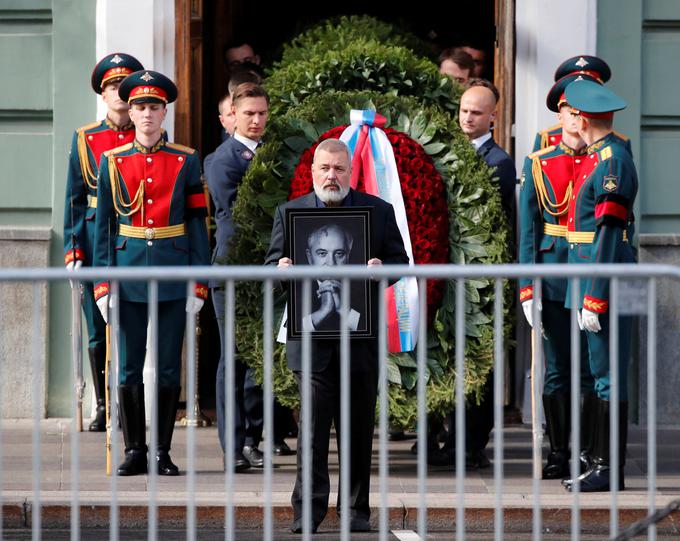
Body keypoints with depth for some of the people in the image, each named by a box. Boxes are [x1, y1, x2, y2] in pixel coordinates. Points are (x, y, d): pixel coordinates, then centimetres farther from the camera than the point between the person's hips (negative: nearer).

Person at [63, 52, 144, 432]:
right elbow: (75, 200, 7)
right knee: (98, 328, 3)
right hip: (96, 241, 1)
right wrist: (74, 251, -1)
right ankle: (103, 407, 10)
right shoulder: (85, 139, 8)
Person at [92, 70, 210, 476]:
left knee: (169, 368, 2)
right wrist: (103, 282, -2)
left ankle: (163, 452, 9)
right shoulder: (114, 162, 6)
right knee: (129, 367, 2)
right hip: (129, 271, 1)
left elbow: (198, 224, 2)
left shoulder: (186, 161, 3)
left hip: (173, 275, -1)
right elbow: (104, 226, 5)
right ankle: (135, 451, 10)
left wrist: (198, 283, -4)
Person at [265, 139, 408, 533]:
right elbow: (272, 265, 10)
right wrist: (281, 269, -14)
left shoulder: (379, 211, 9)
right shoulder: (290, 212, 9)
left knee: (359, 427, 6)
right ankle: (309, 510, -7)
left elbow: (400, 260, 10)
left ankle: (357, 510, 15)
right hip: (311, 337, -1)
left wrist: (382, 269, -13)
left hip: (361, 338, 1)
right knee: (313, 425, -9)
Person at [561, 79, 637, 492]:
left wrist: (594, 300, -21)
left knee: (608, 376, -7)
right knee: (601, 373, 12)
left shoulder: (613, 160, -15)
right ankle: (602, 464, 17)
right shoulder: (602, 157, 15)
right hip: (590, 277, 10)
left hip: (604, 280, -10)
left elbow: (609, 234, -19)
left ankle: (609, 470, -5)